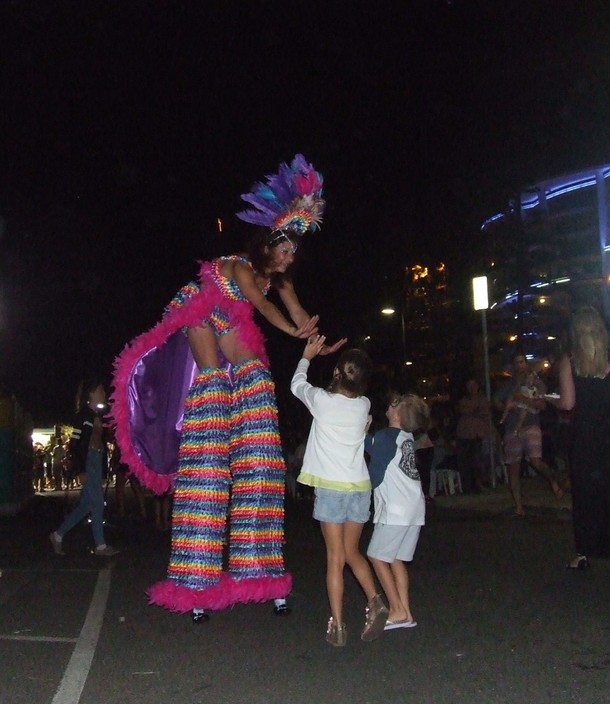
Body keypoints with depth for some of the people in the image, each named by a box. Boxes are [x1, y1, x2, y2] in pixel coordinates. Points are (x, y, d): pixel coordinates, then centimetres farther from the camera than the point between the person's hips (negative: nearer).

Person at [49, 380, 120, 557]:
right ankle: (100, 546, 2)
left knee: (86, 505, 10)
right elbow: (74, 444, -14)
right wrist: (82, 471, -17)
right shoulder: (84, 415, -9)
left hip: (97, 461, 8)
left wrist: (103, 470, 12)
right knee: (97, 503, -5)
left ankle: (58, 535, 20)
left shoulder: (97, 416, 15)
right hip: (87, 462, -8)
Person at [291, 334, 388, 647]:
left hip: (331, 488, -4)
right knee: (352, 552, 18)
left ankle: (337, 625, 4)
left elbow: (297, 385, 11)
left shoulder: (322, 400, -9)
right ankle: (374, 601, 0)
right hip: (360, 487, 4)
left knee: (335, 557, 3)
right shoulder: (364, 405, 2)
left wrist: (307, 357, 26)